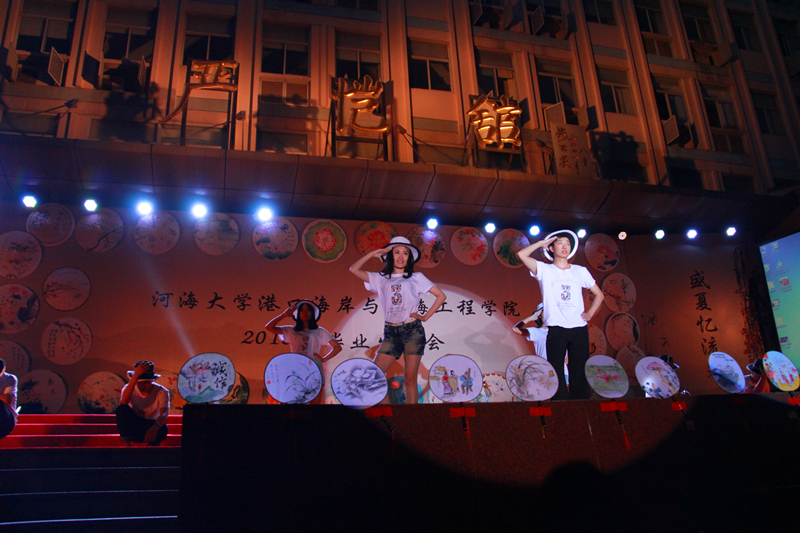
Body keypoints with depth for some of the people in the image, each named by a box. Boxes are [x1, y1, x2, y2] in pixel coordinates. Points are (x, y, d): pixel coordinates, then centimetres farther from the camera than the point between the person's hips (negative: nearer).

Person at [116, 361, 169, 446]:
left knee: (163, 428, -37)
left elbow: (164, 414, -30)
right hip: (133, 428, 2)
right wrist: (136, 375, -38)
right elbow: (123, 402, -34)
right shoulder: (131, 389, -9)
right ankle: (127, 445, -22)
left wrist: (154, 427, -53)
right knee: (122, 408, -25)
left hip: (151, 427, -2)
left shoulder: (161, 392, -14)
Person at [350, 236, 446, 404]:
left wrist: (425, 316, 1)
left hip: (412, 330, -2)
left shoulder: (416, 278, 9)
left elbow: (441, 296, 7)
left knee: (410, 379, -4)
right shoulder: (381, 279, 15)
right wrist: (373, 253, 5)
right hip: (391, 333, 3)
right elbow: (354, 269, 6)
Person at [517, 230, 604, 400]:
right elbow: (521, 255, -8)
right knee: (557, 373, -2)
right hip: (556, 329, -2)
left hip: (579, 328, 2)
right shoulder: (544, 270, 6)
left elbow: (599, 294, 21)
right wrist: (542, 243, 3)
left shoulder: (580, 271, 14)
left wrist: (590, 313, 6)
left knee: (580, 373, 2)